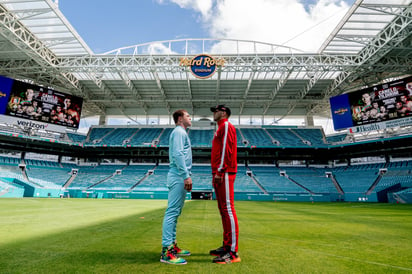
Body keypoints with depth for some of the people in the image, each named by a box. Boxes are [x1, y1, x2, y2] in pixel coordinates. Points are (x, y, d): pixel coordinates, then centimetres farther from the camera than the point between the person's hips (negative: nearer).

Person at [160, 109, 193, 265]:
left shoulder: (181, 133, 24)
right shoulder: (179, 132, -7)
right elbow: (178, 154, -19)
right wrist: (186, 176, -23)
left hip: (180, 178, 10)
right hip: (178, 177, -10)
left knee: (175, 212, 13)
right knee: (172, 212, -8)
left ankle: (172, 245, 22)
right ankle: (166, 252, -3)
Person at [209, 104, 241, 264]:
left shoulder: (226, 126, -4)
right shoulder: (220, 128, 25)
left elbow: (226, 150, -16)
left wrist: (220, 171, -20)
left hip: (224, 174, -10)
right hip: (219, 174, 10)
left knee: (228, 209, -9)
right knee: (223, 210, 12)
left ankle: (232, 252, -3)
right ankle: (226, 246, 22)